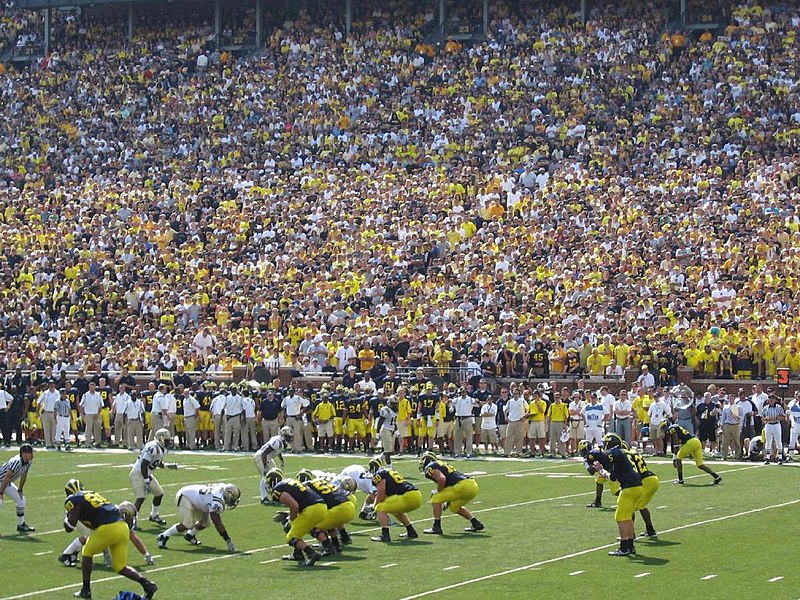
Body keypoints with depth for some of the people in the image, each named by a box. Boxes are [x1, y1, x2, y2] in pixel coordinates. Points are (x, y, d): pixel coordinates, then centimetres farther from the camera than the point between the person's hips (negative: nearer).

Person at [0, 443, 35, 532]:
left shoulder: (29, 462, -6)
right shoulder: (16, 462, -33)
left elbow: (24, 476, 9)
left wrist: (20, 490, 14)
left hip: (7, 483, 9)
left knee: (21, 500, 11)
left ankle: (21, 525, 23)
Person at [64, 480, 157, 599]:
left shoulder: (73, 501, 5)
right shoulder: (93, 494, 28)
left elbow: (69, 528, 4)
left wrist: (67, 517, 23)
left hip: (108, 528, -7)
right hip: (123, 526, 7)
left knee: (87, 553, 20)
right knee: (120, 567, 15)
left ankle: (86, 590, 21)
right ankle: (146, 583, -4)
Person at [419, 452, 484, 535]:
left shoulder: (430, 467, 2)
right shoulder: (443, 464, 30)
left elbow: (442, 479, -16)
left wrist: (438, 491, 1)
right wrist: (448, 501, 40)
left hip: (464, 486, -9)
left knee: (436, 499, 2)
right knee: (454, 507, 30)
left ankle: (437, 527, -1)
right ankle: (476, 524, 27)